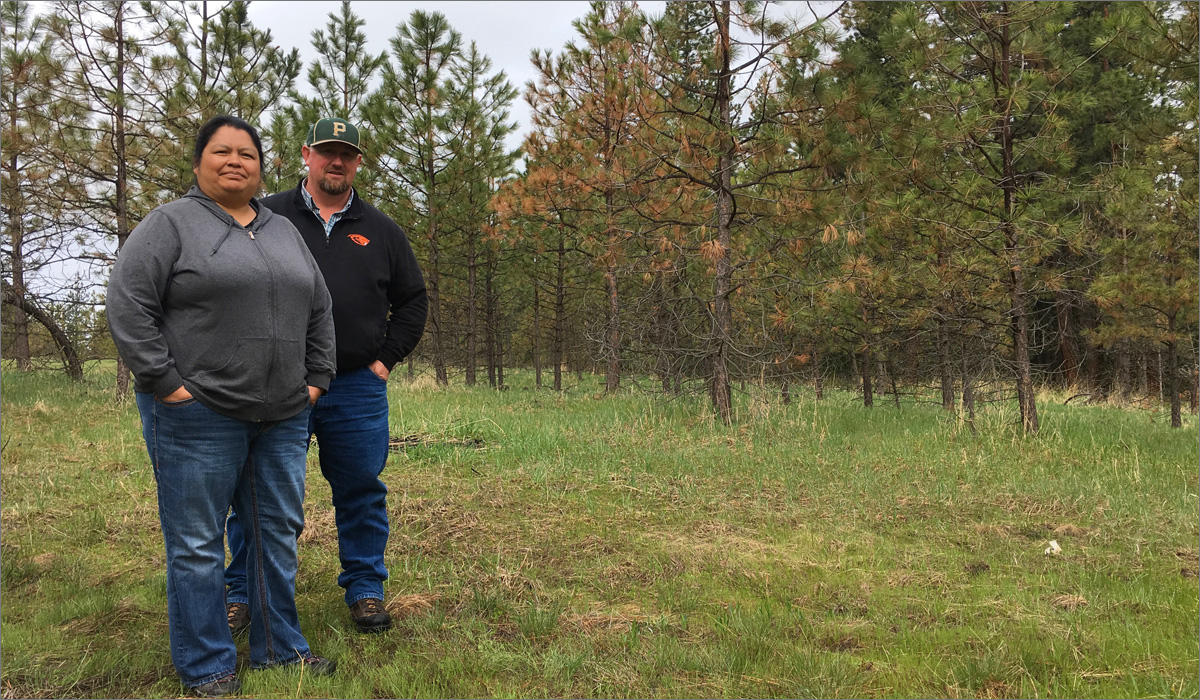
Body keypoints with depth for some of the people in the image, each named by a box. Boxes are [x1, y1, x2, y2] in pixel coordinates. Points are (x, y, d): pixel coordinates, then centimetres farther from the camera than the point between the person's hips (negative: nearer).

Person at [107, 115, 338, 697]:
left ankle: (278, 648, 25)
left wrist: (317, 377, 10)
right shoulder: (171, 224, -1)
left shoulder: (284, 231, 16)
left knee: (279, 534, 11)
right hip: (198, 415, -5)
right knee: (197, 544, 3)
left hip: (284, 416, 6)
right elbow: (128, 304, -9)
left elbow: (319, 309, 19)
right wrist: (165, 382, -13)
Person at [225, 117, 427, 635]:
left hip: (357, 388, 2)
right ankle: (242, 595, 22)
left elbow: (412, 299, 18)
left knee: (362, 493, 8)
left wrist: (386, 359, 7)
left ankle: (365, 591, 22)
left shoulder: (380, 231, 12)